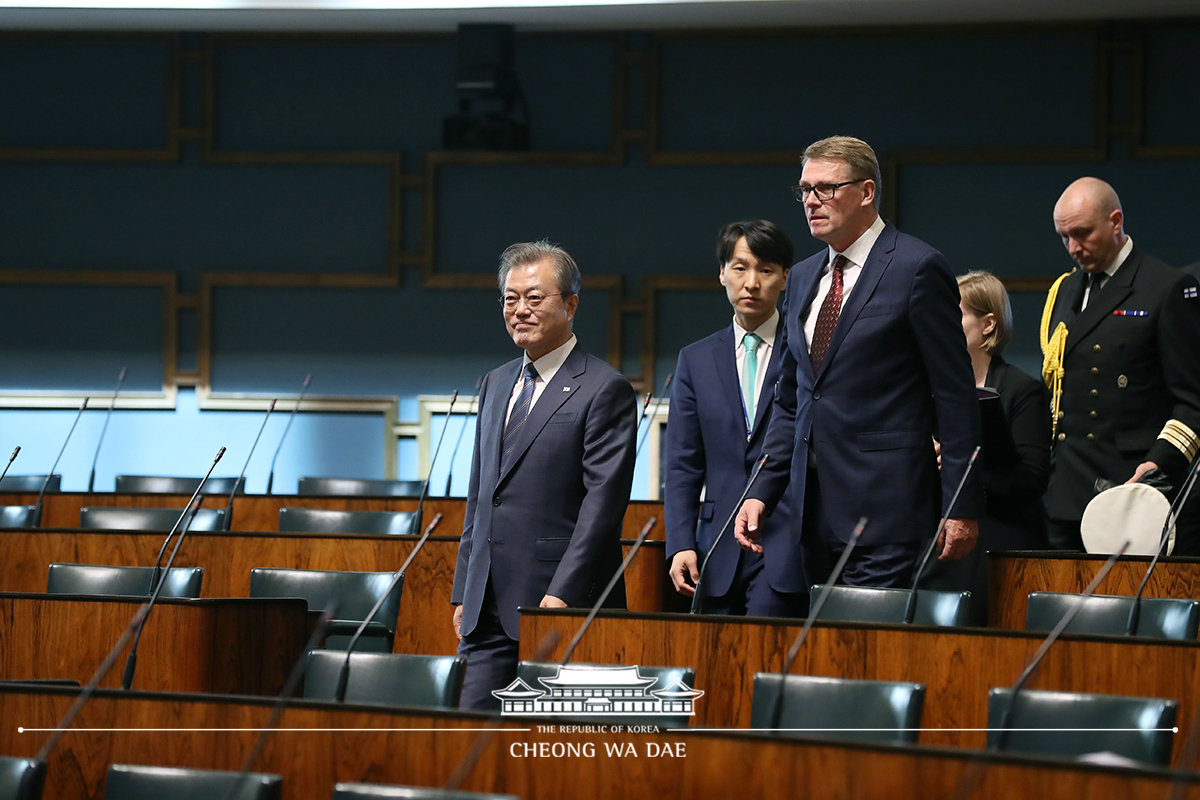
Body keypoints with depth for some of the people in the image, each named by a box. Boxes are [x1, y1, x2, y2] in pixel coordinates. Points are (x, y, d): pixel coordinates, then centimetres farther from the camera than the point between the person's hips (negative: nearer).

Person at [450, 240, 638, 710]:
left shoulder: (605, 390, -6)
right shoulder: (496, 384, 19)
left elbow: (603, 501, -12)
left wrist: (562, 595, -19)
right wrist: (463, 592, 16)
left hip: (561, 604, -7)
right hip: (490, 609, 7)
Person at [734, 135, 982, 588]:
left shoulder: (918, 269, -5)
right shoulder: (802, 279, 18)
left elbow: (955, 397, -7)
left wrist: (962, 509, -10)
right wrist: (762, 492, 11)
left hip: (885, 510, -7)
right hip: (815, 509, 7)